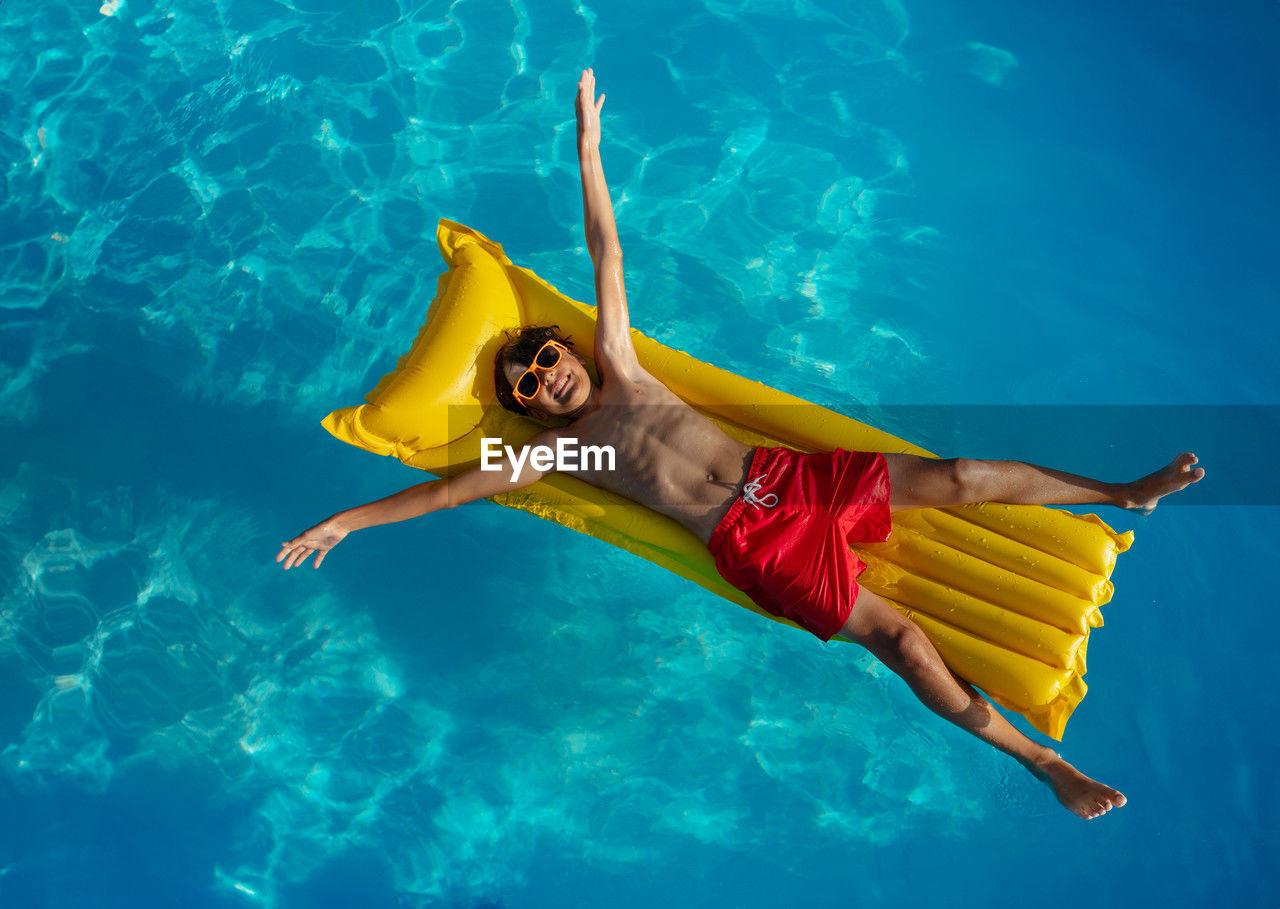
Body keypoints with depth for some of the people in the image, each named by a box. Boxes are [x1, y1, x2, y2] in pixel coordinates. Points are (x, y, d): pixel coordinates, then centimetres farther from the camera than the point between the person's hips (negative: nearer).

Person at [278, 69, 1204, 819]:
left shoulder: (618, 366, 14)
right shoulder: (553, 450, 7)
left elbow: (607, 252, 13)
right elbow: (452, 487, 4)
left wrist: (588, 147, 14)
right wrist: (347, 520, 3)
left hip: (787, 473, 4)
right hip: (751, 540, -4)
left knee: (960, 475, -4)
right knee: (895, 634, -15)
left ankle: (1124, 494, 13)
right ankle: (1040, 759, -7)